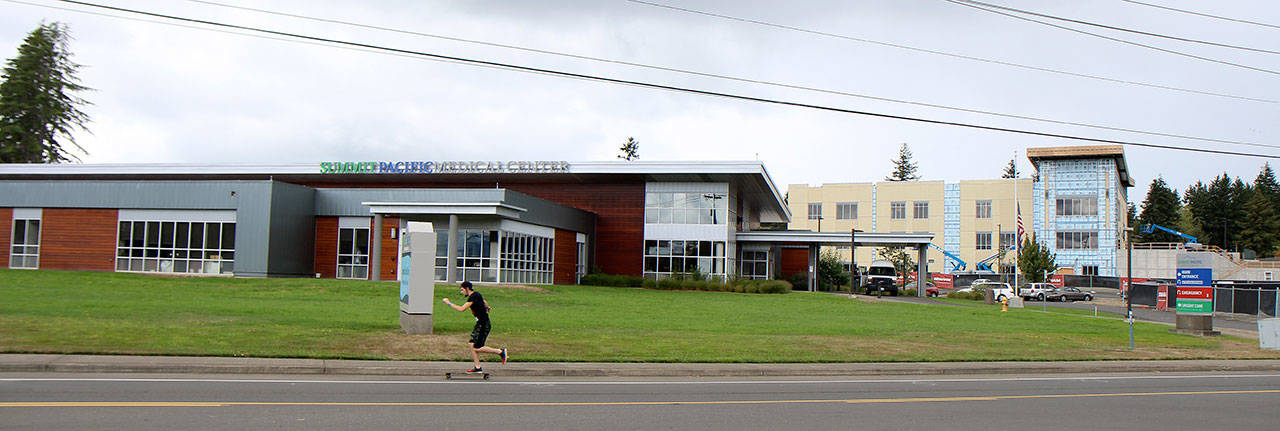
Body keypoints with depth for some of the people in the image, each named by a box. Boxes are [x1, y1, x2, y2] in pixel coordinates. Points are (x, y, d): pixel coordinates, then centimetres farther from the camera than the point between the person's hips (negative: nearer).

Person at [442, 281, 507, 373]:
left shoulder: (473, 296, -16)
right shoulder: (475, 294, 14)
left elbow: (462, 309, -22)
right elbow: (485, 302, 34)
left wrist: (449, 303, -12)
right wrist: (487, 307, 56)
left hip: (483, 324, -10)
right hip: (480, 323, 10)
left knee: (476, 348, -10)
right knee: (471, 344, 7)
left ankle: (500, 352, -4)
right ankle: (477, 367, 10)